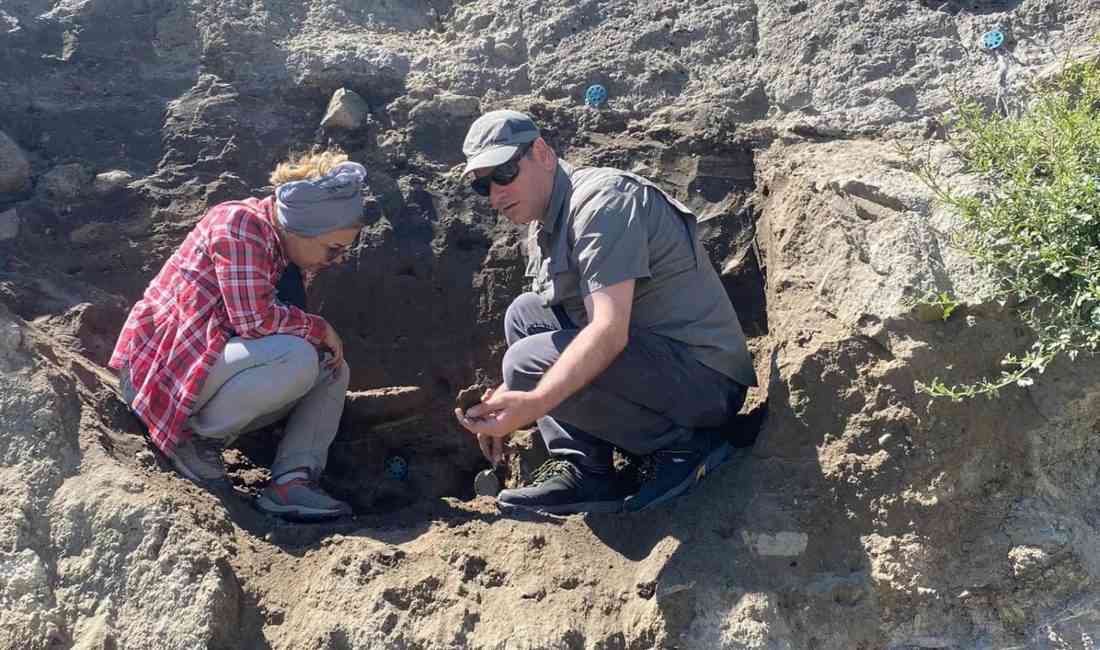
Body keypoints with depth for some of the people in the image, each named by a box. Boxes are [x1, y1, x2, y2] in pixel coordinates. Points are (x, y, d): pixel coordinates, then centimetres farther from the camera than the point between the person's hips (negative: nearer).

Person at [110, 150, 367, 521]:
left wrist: (324, 338, -8)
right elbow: (254, 318, -28)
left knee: (333, 369, 3)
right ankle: (199, 436, -11)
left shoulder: (286, 245, 9)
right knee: (296, 359, -30)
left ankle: (291, 480, -12)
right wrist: (320, 329, -14)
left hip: (214, 360, 9)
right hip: (159, 370, -9)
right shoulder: (239, 225, -19)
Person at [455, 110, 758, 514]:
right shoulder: (542, 226, 13)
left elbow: (610, 332, -30)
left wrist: (533, 402, -40)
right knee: (525, 313, 9)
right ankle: (581, 471, 1)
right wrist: (505, 404, 5)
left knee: (529, 362, -23)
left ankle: (683, 445, -8)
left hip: (704, 378, -10)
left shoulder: (601, 203, -19)